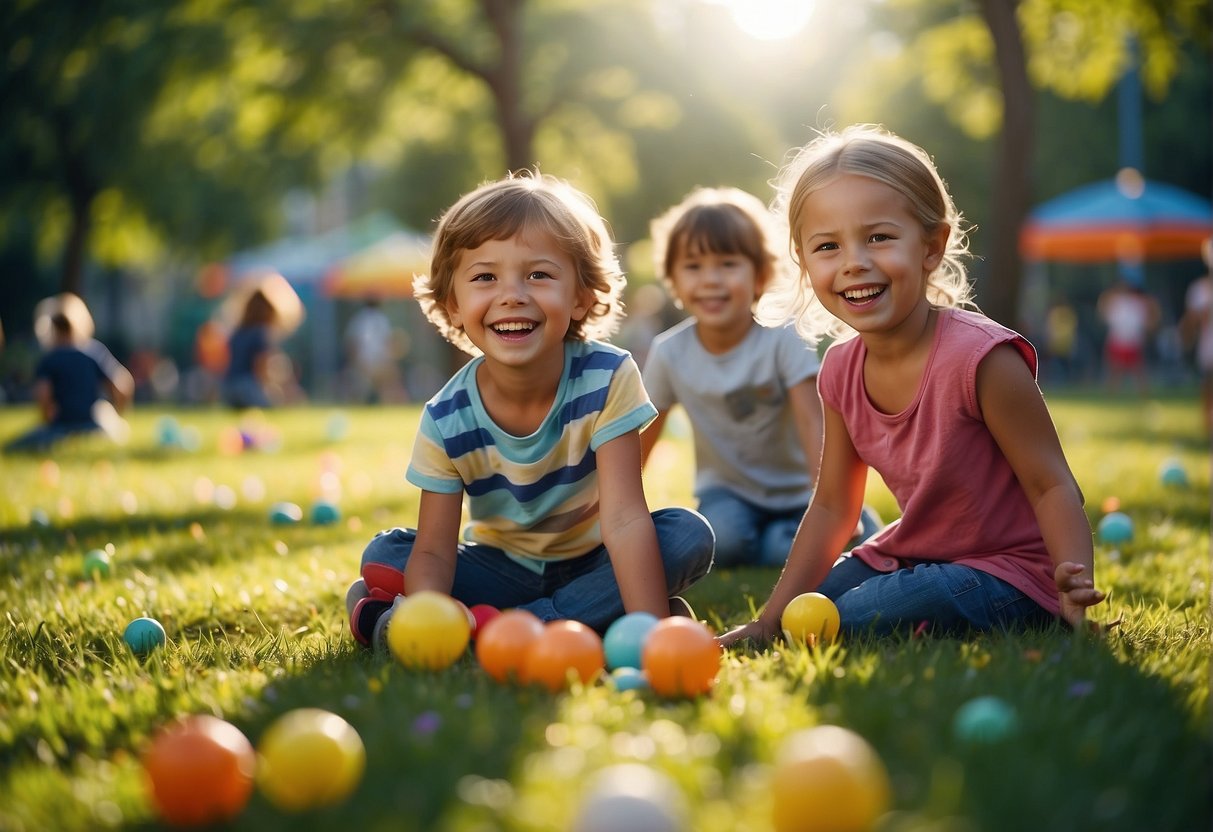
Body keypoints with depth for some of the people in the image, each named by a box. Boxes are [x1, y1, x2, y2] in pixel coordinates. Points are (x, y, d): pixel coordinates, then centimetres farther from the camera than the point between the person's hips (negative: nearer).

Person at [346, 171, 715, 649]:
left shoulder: (608, 379, -24)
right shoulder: (446, 421, -19)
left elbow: (624, 518, -30)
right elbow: (433, 550, -21)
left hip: (591, 563, -1)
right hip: (503, 568, 1)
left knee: (689, 536, -27)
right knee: (383, 554, -18)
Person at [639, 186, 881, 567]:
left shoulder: (783, 340, -20)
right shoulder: (669, 353, -12)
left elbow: (813, 422, -27)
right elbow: (640, 438, -1)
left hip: (795, 491, -1)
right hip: (729, 491, 1)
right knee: (722, 539, -31)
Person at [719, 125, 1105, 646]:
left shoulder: (981, 358, -24)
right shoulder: (841, 370, -3)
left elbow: (1051, 486, -18)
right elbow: (832, 507, 6)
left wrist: (1073, 583, -36)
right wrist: (770, 621, 3)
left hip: (1010, 576, -7)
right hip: (912, 558, 7)